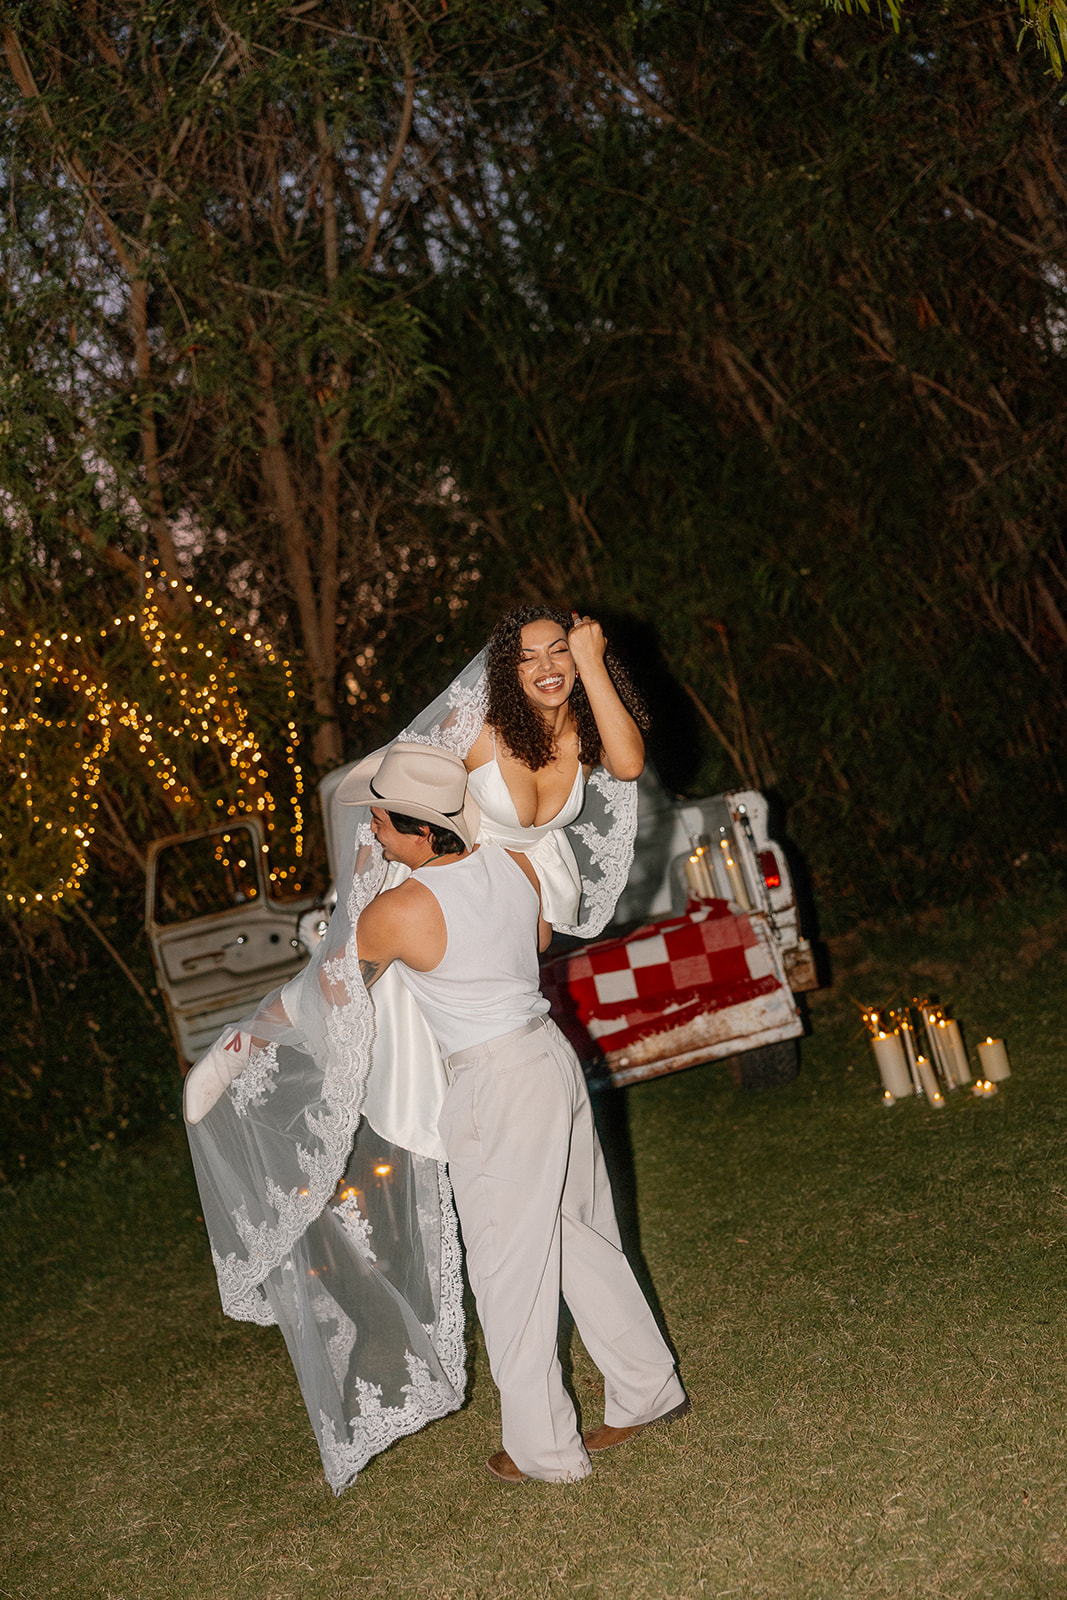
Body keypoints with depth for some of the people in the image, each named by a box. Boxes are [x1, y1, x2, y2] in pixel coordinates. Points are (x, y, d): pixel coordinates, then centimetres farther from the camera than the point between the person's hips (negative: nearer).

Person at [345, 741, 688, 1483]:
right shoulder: (515, 864, -2)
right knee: (583, 1236, 21)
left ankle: (543, 1447, 19)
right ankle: (648, 1388, 34)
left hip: (494, 1088, -7)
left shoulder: (395, 914, -20)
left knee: (511, 1269, 7)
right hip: (552, 1055, 7)